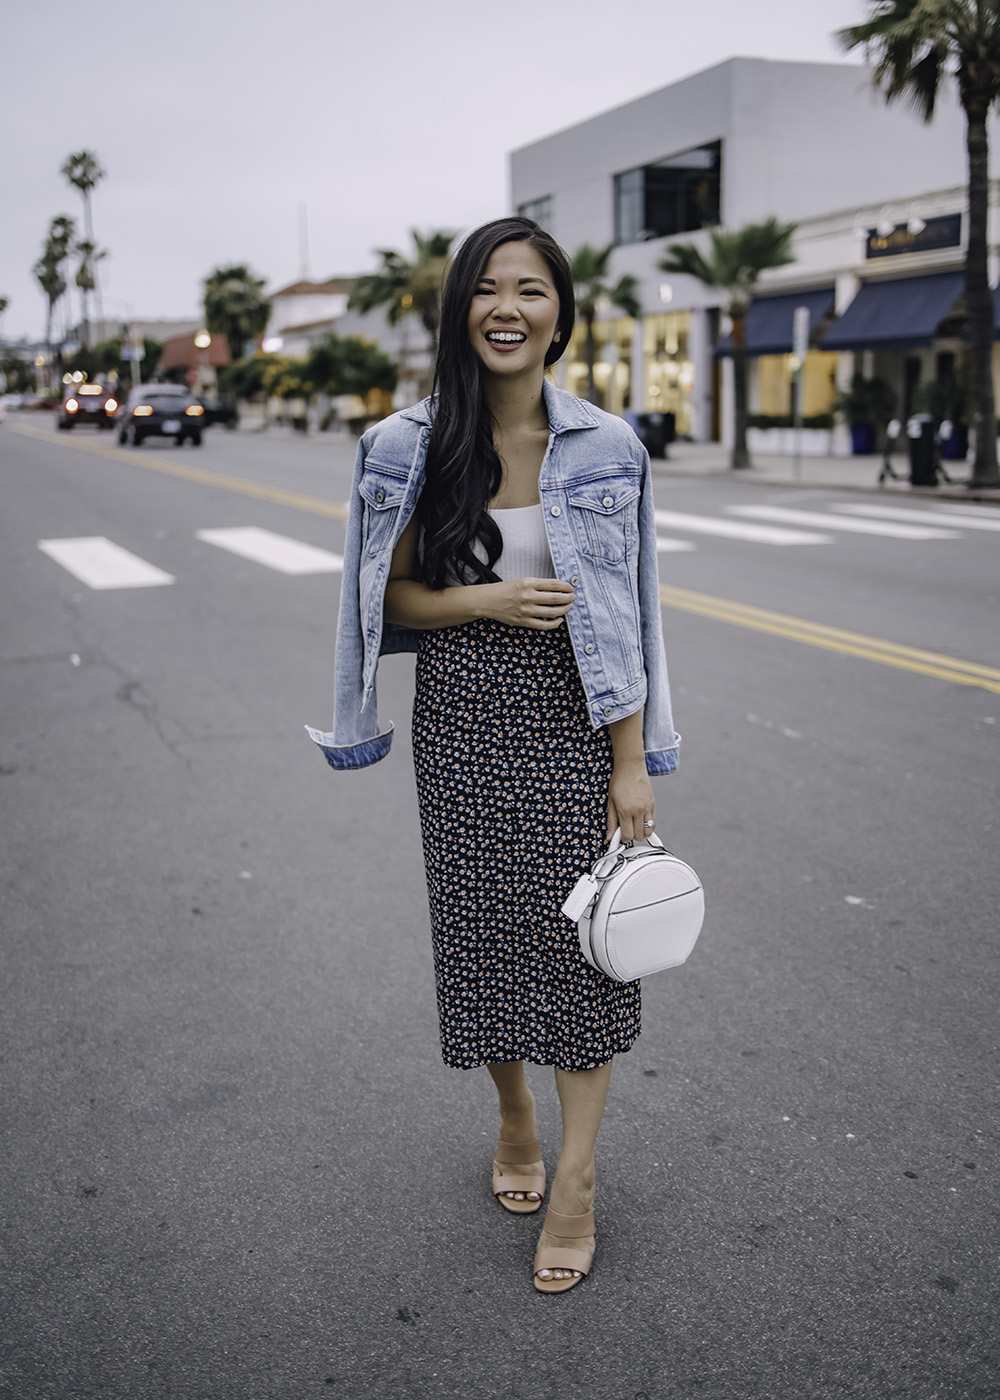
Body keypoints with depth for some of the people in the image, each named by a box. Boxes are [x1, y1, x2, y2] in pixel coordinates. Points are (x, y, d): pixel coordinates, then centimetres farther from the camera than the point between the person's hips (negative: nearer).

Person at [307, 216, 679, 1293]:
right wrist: (486, 600, -16)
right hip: (460, 728, 1)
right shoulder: (410, 450, -3)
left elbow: (623, 620, -4)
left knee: (580, 930, 1)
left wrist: (632, 765, -6)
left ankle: (576, 1175, 16)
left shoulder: (605, 450, -5)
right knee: (484, 924, 11)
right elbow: (391, 600, 3)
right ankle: (514, 1114, 37)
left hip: (572, 728, -1)